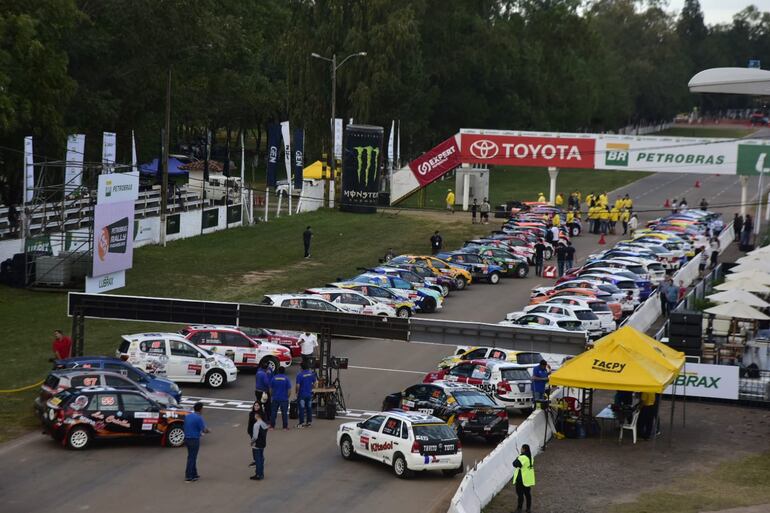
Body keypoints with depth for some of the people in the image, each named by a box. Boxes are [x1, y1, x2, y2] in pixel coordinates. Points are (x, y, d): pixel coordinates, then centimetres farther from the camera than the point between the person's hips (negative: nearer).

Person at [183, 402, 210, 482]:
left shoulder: (187, 416, 7)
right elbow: (204, 430, -14)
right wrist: (208, 430, 11)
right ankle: (188, 476, 2)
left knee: (192, 457, 16)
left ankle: (194, 475, 22)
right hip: (194, 439, -8)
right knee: (192, 458, -1)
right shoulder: (199, 418, -16)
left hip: (187, 438, 8)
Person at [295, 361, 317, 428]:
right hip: (309, 394, 5)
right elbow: (314, 384, 7)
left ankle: (302, 423, 2)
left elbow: (298, 385, -17)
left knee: (301, 408, 1)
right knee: (309, 408, 12)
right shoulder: (312, 373, 0)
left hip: (302, 394, -5)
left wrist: (296, 392, 0)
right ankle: (309, 422, 17)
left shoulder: (300, 374, -17)